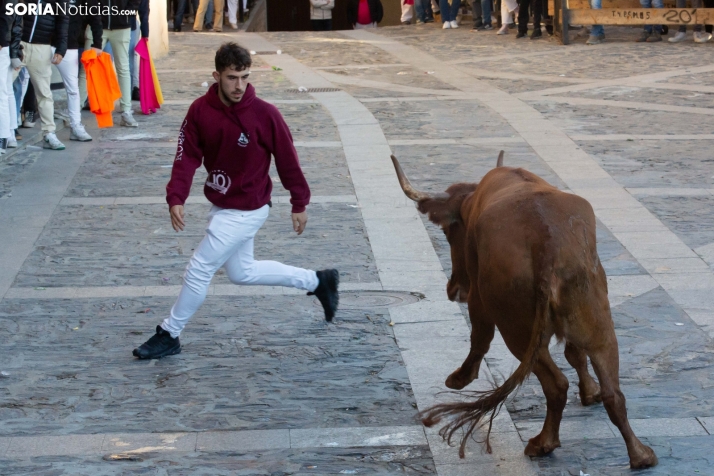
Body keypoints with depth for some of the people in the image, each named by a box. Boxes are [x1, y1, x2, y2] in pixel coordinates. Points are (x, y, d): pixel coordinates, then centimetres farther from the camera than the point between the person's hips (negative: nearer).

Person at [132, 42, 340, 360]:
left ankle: (169, 336, 14)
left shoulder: (264, 114, -21)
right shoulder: (200, 110, -9)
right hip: (222, 207, 7)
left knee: (198, 270, -4)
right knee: (242, 272, 21)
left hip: (246, 210, -7)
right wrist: (176, 198, -20)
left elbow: (287, 160, -11)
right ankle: (318, 281, 36)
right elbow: (187, 156, -8)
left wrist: (299, 205, -5)